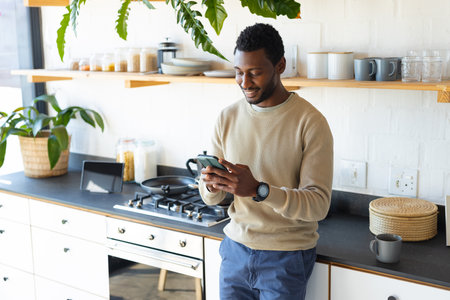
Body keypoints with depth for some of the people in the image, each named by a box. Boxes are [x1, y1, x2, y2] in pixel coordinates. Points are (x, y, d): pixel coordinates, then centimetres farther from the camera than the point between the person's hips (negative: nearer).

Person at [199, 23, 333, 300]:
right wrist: (211, 185, -19)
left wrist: (258, 190, -32)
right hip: (236, 248, 4)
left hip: (286, 256, -4)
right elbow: (211, 198, 4)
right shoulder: (228, 117, 1)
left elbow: (319, 204, -19)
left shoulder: (310, 122, -14)